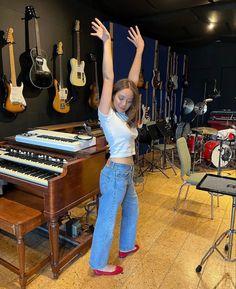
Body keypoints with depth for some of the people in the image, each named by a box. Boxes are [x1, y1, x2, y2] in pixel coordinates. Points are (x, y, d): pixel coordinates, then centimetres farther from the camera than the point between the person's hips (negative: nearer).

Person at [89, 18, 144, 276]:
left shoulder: (124, 115, 6)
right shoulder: (106, 114, -13)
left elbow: (133, 79, 7)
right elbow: (108, 78, -22)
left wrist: (140, 48, 10)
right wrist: (107, 42, -21)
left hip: (126, 172, 9)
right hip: (115, 172, -9)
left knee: (131, 209, 25)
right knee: (107, 220, 5)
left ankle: (126, 246, 47)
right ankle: (98, 264, 26)